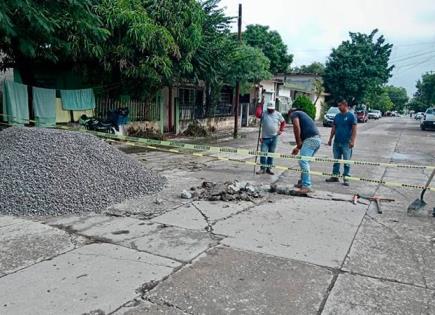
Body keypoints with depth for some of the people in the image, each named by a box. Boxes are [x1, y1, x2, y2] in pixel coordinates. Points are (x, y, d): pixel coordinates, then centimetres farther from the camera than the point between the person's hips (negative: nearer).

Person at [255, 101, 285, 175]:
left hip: (274, 137, 2)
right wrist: (260, 104, -19)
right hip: (265, 137, -2)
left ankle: (269, 168, 18)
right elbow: (258, 114, -23)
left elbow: (283, 122, 16)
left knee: (271, 153, 8)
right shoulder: (264, 113, -2)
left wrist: (281, 130, 3)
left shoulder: (278, 114, 5)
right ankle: (263, 168, 7)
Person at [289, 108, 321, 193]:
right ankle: (302, 182, 22)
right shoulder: (302, 114, 35)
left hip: (311, 139, -9)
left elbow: (297, 128, -7)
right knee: (305, 161, 17)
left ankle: (306, 186, -17)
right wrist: (298, 147, 29)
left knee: (303, 161, -12)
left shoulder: (294, 114, 10)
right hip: (317, 140, 9)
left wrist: (298, 144, 0)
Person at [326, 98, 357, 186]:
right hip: (336, 142, 6)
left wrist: (352, 141, -16)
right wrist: (330, 139, 13)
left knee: (346, 161, 1)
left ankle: (346, 178, 7)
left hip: (346, 143, -5)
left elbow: (354, 129, -9)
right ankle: (335, 176, 20)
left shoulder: (351, 115, -5)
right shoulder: (337, 116, 11)